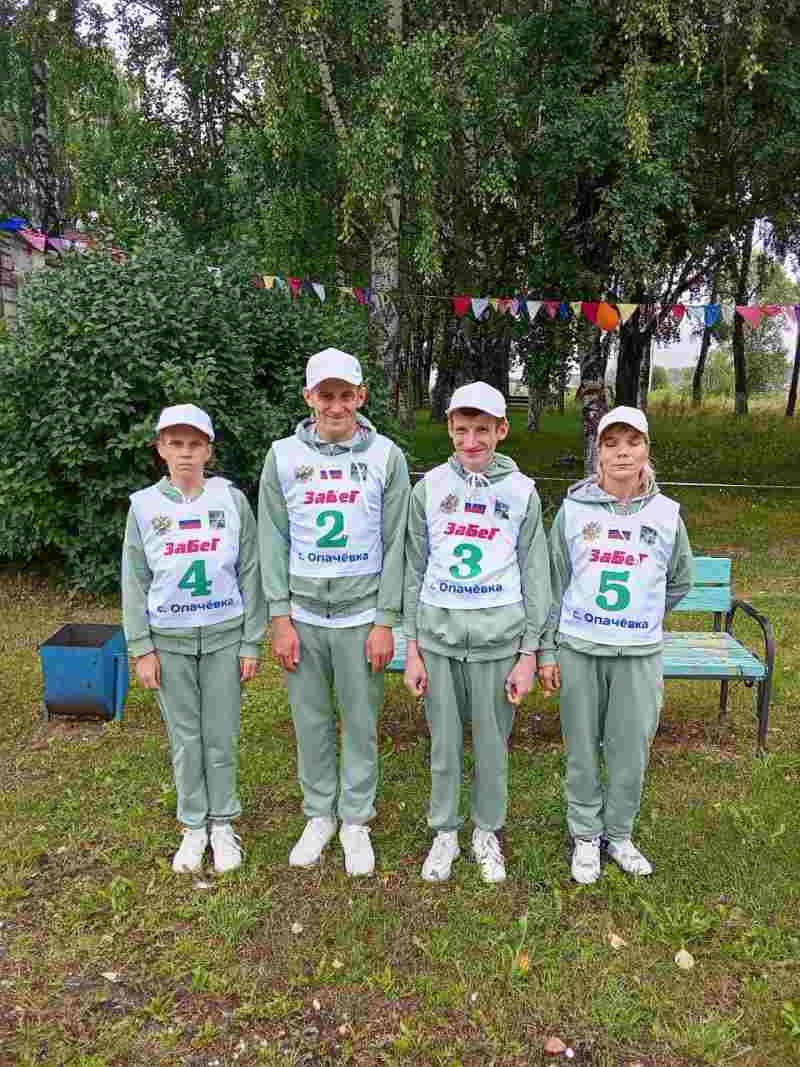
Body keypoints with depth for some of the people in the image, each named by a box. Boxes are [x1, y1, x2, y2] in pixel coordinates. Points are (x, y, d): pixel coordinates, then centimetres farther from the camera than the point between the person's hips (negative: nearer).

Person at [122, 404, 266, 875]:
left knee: (221, 737, 8)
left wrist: (251, 642, -4)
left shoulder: (232, 500, -3)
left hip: (225, 637, -1)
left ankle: (223, 823, 26)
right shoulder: (144, 505, -1)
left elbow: (250, 574, -2)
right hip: (170, 641, 1)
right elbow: (135, 583, 2)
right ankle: (193, 826, 27)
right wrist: (142, 649, -3)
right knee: (186, 738, 11)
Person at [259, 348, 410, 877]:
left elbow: (395, 544, -3)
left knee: (361, 723, 9)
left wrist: (385, 621, -6)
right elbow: (273, 541, 1)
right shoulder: (284, 456, 1)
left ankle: (356, 821, 27)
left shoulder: (386, 456, -2)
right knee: (311, 722, 12)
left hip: (361, 615, -1)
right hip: (302, 614, 2)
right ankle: (319, 816, 30)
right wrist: (280, 618, -4)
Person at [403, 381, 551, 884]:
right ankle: (445, 832, 30)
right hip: (438, 633, 1)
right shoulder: (430, 487, 2)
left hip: (498, 635, -1)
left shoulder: (522, 492, 0)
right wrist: (412, 646, 3)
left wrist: (529, 653, -1)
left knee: (493, 741, 10)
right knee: (444, 742, 11)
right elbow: (414, 569, 5)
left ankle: (488, 832, 31)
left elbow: (535, 575, 2)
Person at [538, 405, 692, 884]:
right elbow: (553, 584, 1)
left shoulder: (666, 514, 0)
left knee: (631, 751, 10)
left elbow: (681, 580, 15)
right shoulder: (574, 509, -3)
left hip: (640, 654, 1)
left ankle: (619, 833, 32)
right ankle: (586, 834, 29)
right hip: (579, 649, -1)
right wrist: (547, 650, 0)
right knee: (582, 748, 10)